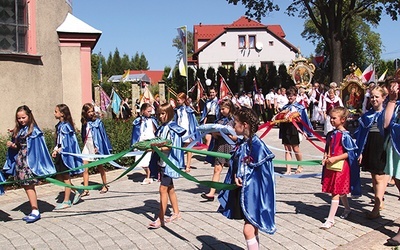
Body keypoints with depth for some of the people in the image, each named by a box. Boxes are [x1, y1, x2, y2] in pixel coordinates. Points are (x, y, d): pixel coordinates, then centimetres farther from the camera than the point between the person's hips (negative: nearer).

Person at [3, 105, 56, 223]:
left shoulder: (34, 130, -8)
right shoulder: (17, 131, 13)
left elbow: (39, 147, -12)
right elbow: (17, 147, 18)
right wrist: (12, 145, -2)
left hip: (30, 161, -7)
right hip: (20, 161, 7)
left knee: (29, 186, -8)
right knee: (27, 186, 8)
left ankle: (35, 211, -4)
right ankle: (34, 210, 15)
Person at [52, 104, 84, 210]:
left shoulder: (65, 126, -16)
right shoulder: (59, 125, 9)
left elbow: (67, 143, -17)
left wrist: (58, 150, -17)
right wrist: (56, 150, 2)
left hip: (66, 154, -9)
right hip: (60, 154, 9)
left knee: (66, 177, 1)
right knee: (59, 176, 11)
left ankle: (66, 202, 10)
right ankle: (76, 191, 25)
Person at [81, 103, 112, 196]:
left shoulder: (98, 121, -8)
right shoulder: (85, 122, 6)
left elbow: (102, 135, -8)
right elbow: (83, 135, 16)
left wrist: (98, 147, -10)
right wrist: (84, 143, 10)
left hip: (96, 146, -4)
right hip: (87, 145, 5)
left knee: (100, 167, 10)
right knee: (84, 168, -3)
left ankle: (105, 185, 27)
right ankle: (86, 190, 1)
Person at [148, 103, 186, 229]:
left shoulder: (172, 128, -11)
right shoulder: (161, 128, 13)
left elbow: (170, 146, -18)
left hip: (169, 162, -8)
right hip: (161, 161, 8)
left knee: (163, 189, -10)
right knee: (170, 188, 16)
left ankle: (160, 219, -7)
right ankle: (176, 213, 28)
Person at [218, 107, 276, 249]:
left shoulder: (256, 144, -17)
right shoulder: (241, 144, 7)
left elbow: (263, 170, -16)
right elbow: (234, 166, 12)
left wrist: (245, 179, -10)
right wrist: (236, 177, -7)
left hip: (253, 192, -8)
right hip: (242, 192, 8)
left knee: (248, 230, -6)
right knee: (252, 230, 16)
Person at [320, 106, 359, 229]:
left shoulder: (345, 135, -13)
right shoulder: (331, 134, 8)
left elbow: (349, 153, -14)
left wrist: (334, 158, -20)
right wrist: (325, 157, 0)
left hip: (341, 167, -7)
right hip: (330, 166, 7)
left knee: (335, 193, -5)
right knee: (340, 191, 20)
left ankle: (330, 219, -3)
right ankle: (347, 209, 42)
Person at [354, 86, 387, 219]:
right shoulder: (367, 115, 11)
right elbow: (360, 133, 11)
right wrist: (360, 152, 7)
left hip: (382, 148, -5)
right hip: (369, 148, 5)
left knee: (379, 178, -7)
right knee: (374, 177, 12)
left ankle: (377, 207, -6)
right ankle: (379, 202, 25)